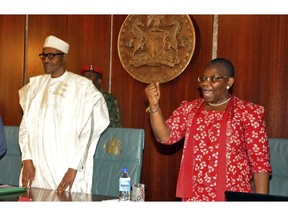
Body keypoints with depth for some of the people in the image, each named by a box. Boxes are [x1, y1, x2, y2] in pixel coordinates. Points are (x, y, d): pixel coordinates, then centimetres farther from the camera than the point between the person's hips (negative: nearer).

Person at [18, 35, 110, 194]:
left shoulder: (82, 86, -4)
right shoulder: (35, 84, 10)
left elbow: (87, 130, -8)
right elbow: (25, 124, 8)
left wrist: (74, 167, -12)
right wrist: (27, 159, -2)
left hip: (66, 169, -4)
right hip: (35, 168, 4)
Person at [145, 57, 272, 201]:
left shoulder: (248, 113, -6)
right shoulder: (189, 109, 8)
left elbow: (260, 163, -7)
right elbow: (166, 136, -3)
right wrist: (154, 106, -17)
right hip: (193, 197, 4)